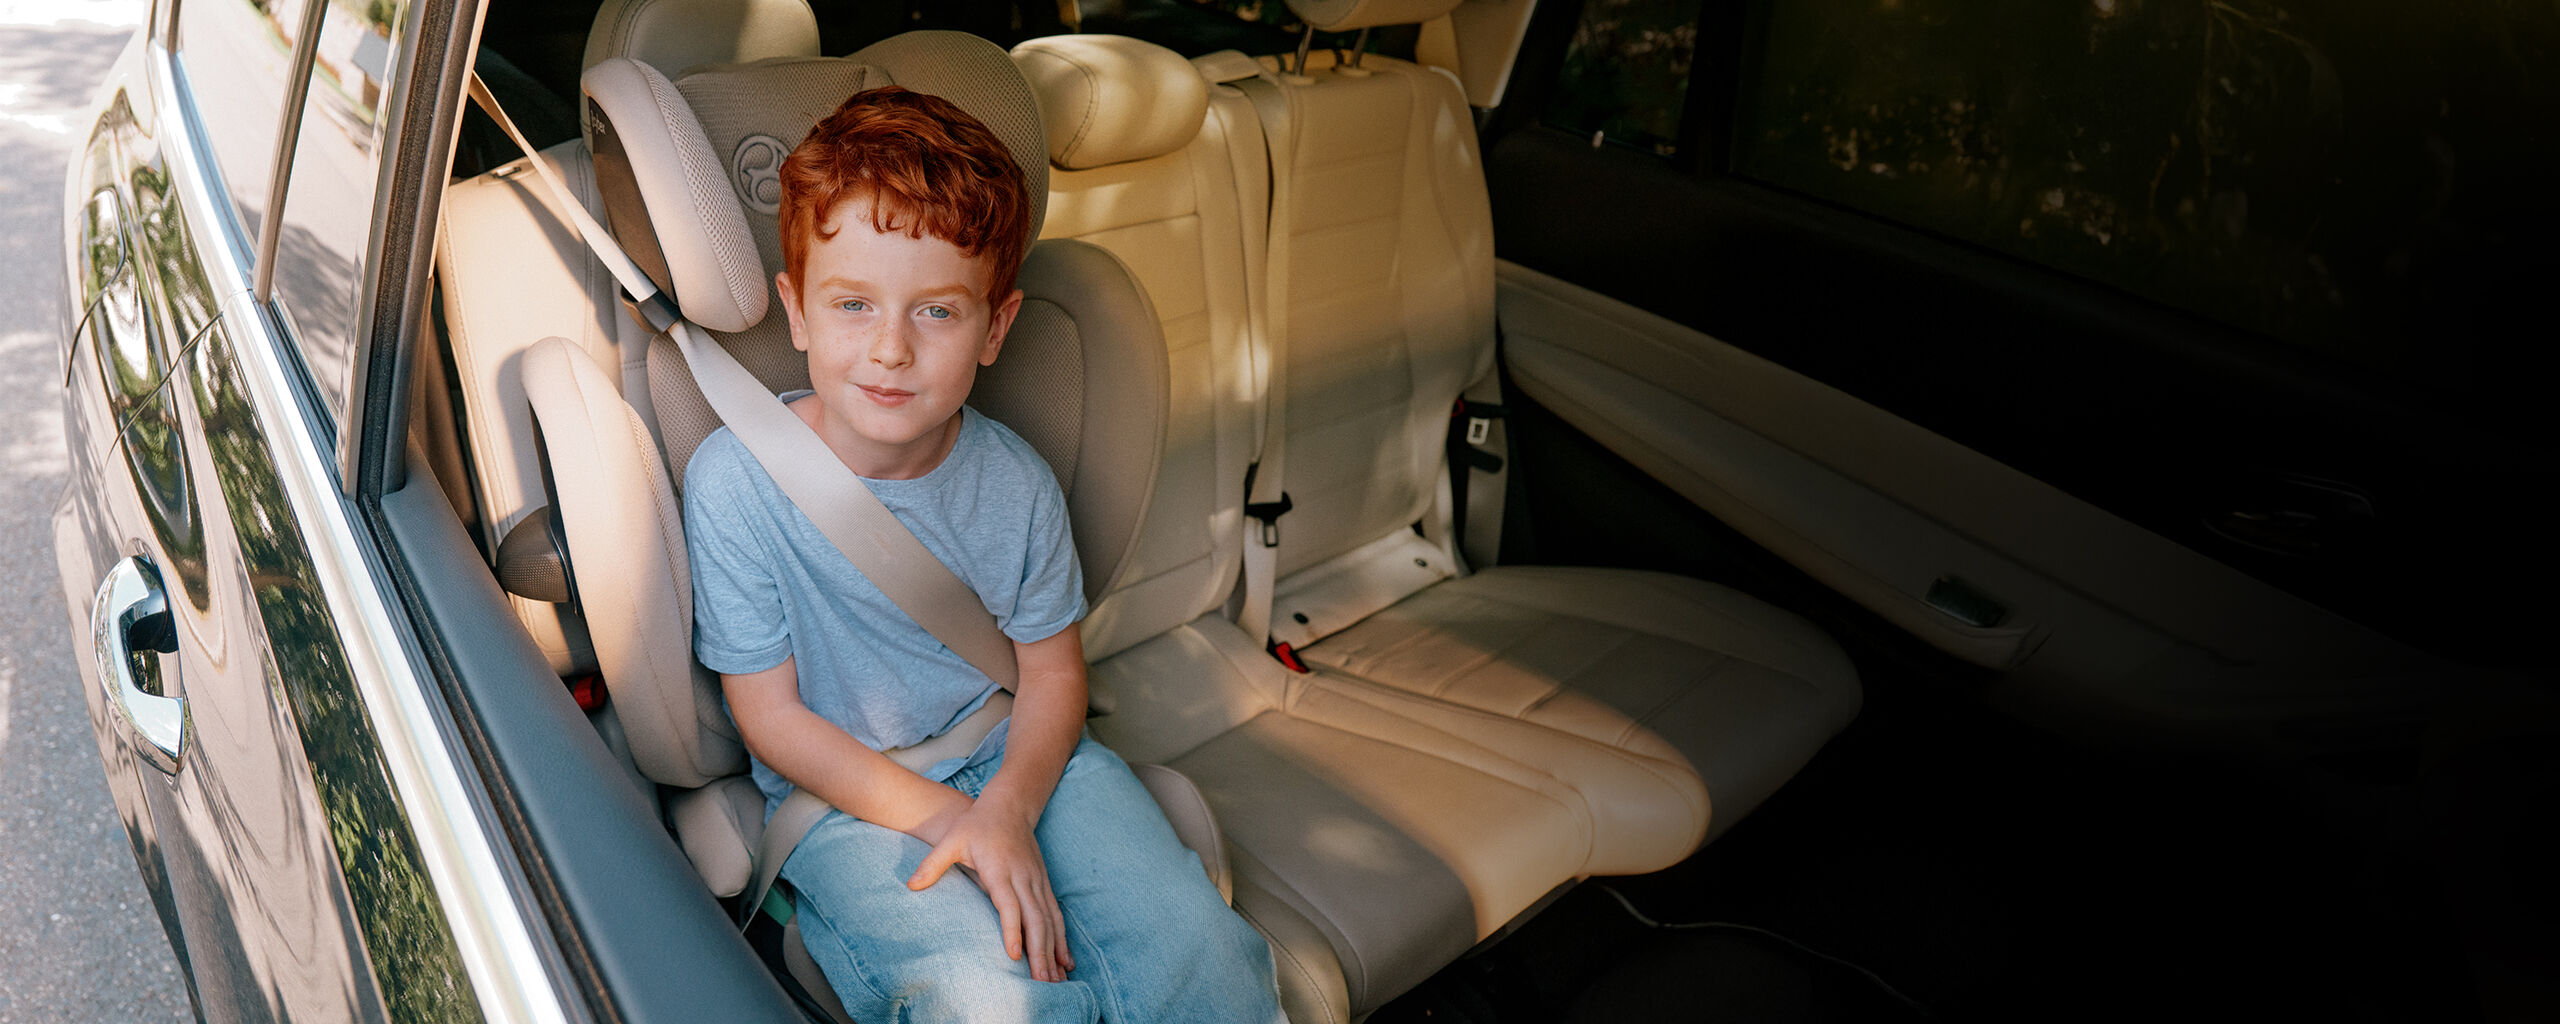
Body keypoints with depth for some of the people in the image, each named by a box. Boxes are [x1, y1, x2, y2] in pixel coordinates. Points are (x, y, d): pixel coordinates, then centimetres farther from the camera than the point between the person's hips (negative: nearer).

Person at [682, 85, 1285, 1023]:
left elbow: (1053, 668, -1)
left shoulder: (1014, 479, -8)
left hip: (1019, 765, 3)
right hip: (844, 798, -2)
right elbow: (771, 714, -11)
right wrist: (943, 819, -19)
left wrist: (1007, 810, -20)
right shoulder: (735, 480, -17)